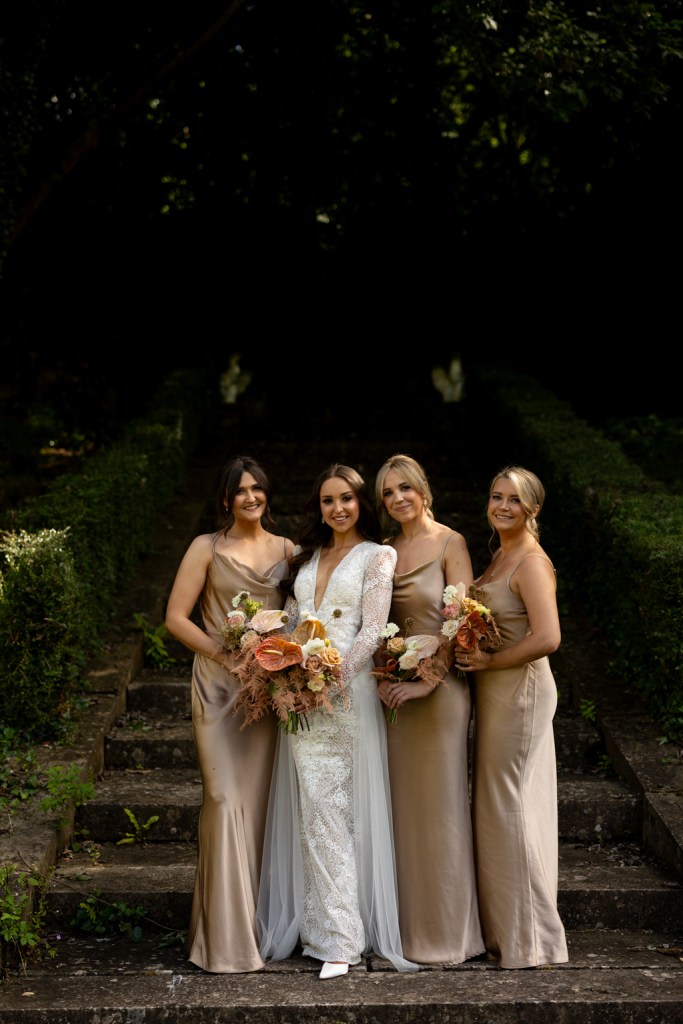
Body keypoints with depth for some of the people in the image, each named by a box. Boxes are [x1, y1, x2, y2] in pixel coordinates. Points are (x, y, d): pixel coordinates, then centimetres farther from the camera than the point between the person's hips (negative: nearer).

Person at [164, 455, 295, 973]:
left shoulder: (287, 549, 10)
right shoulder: (207, 548, 2)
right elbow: (176, 617, -2)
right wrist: (225, 654, -12)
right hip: (220, 684, -3)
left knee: (263, 799, 6)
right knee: (227, 799, -7)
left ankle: (264, 920, 19)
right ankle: (228, 935, 2)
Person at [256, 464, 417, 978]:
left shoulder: (377, 556, 0)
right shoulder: (307, 555, 18)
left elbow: (372, 631, -8)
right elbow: (292, 619, 16)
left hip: (346, 691, -5)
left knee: (332, 810, -5)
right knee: (313, 809, 4)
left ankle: (340, 936, 1)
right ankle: (324, 926, 13)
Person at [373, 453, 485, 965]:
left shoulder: (450, 543, -6)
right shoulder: (387, 550, 12)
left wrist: (426, 681, -17)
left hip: (438, 686, -6)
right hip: (394, 687, 6)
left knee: (439, 804, 0)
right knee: (402, 806, 9)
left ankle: (446, 932, 12)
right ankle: (408, 924, 20)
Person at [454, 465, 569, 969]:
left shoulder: (531, 561, -16)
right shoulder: (499, 555, 12)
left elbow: (547, 638, -26)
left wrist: (489, 661, -17)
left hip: (520, 689, -9)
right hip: (495, 690, 9)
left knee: (512, 807, -2)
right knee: (496, 806, 14)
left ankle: (530, 939, 11)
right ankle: (503, 928, 24)